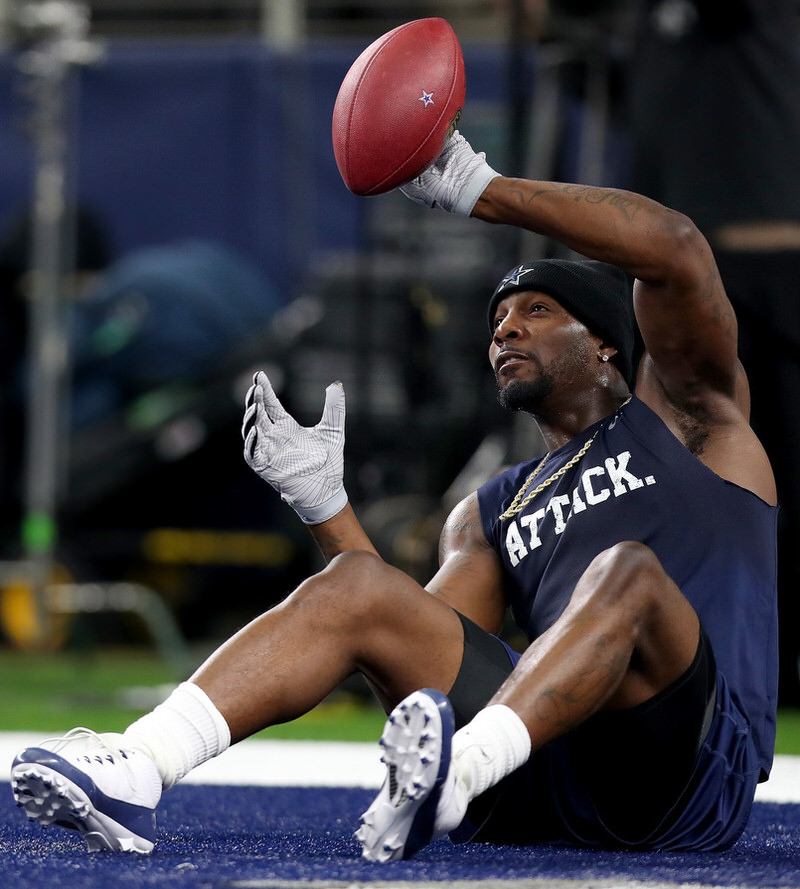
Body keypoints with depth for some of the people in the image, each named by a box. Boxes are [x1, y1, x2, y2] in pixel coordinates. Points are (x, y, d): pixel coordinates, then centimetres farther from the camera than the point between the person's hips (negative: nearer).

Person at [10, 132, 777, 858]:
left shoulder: (679, 418, 18)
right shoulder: (487, 516, 31)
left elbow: (678, 252, -1)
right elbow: (423, 655, 14)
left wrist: (481, 191, -1)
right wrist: (323, 502, 7)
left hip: (692, 773, -4)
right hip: (545, 786, 4)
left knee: (627, 570, -32)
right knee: (358, 587, -11)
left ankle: (459, 771, -58)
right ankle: (135, 771, -34)